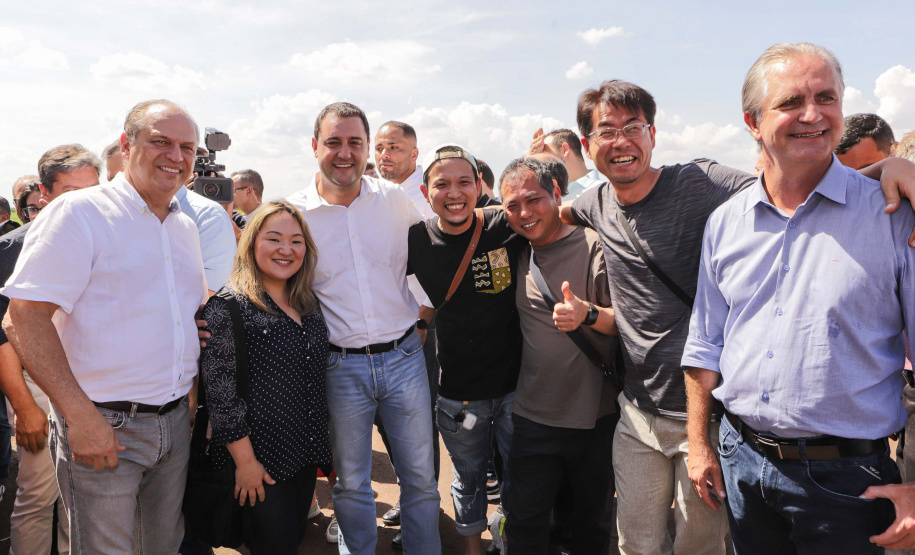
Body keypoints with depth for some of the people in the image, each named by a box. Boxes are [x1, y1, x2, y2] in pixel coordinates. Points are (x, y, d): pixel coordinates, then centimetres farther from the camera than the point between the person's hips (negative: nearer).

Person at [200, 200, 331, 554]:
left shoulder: (308, 303, 6)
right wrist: (245, 461, -16)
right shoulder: (227, 307, -15)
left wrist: (325, 442, 14)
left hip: (308, 451, 7)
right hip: (262, 456, -6)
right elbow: (220, 391, -17)